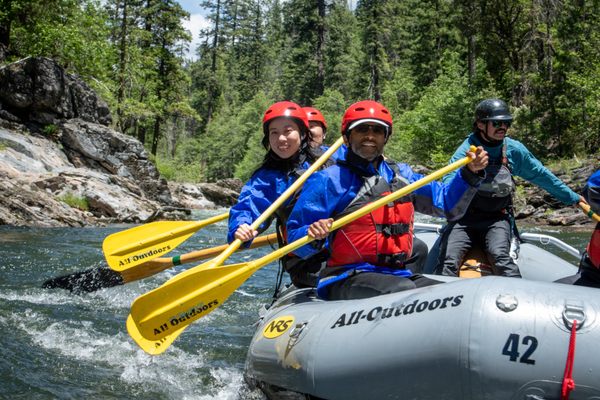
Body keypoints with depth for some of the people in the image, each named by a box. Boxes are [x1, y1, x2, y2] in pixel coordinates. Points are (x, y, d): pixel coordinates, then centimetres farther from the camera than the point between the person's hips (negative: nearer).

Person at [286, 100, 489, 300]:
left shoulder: (401, 174, 18)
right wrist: (314, 236, -24)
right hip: (346, 279, -6)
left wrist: (470, 173, 7)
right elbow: (295, 239, -2)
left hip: (399, 275, 6)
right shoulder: (328, 180, -1)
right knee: (404, 290, -33)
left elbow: (448, 204, 21)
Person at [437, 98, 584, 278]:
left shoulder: (514, 150, 2)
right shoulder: (466, 150, -7)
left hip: (497, 218, 1)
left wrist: (574, 198, 22)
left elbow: (541, 176, 15)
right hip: (465, 218, -1)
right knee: (448, 264, -23)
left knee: (499, 255, -29)